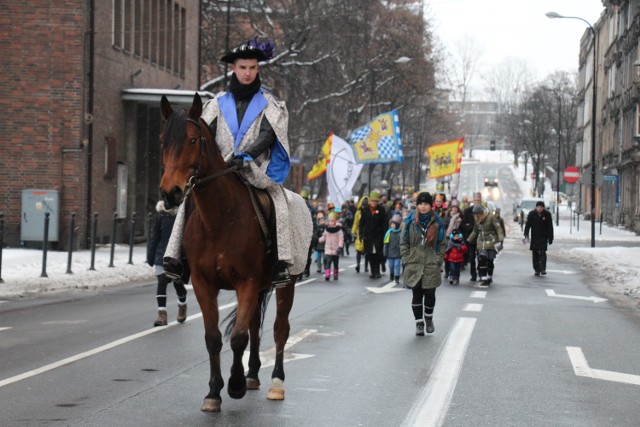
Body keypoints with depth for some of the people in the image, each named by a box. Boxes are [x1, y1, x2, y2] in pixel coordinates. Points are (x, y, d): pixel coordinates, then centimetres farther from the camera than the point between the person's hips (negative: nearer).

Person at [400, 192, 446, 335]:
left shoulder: (436, 222, 5)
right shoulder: (410, 221, 4)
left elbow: (441, 244, 10)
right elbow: (404, 242, 7)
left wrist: (438, 260, 0)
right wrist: (406, 259, -1)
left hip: (431, 266, 0)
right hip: (414, 265, 0)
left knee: (430, 294, 3)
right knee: (416, 295, 1)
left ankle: (428, 319, 26)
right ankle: (419, 323, 10)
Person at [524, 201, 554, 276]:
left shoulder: (547, 214, -3)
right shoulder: (531, 214, -2)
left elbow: (550, 227, 2)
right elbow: (527, 225, -4)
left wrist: (550, 238, 1)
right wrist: (526, 235, -15)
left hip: (543, 237, -2)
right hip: (534, 237, 2)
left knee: (542, 253, -13)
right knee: (535, 254, 4)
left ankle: (543, 269, -14)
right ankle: (537, 270, 12)